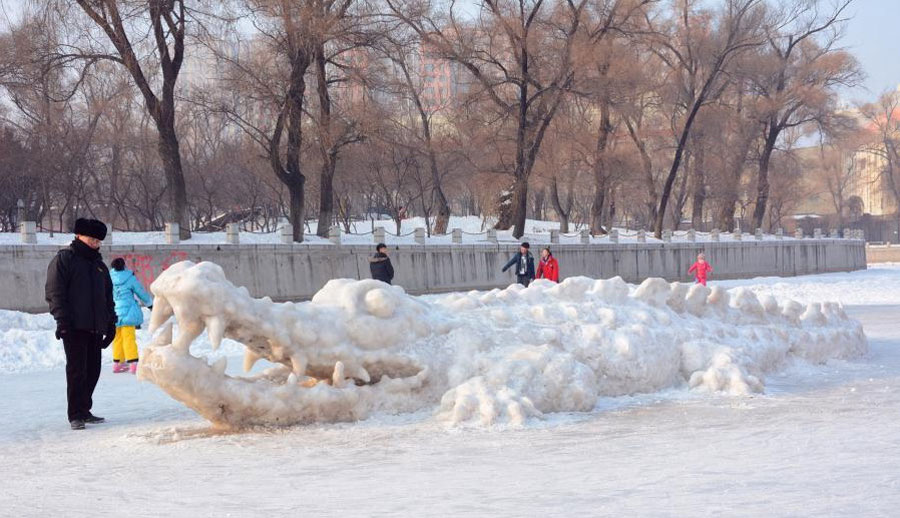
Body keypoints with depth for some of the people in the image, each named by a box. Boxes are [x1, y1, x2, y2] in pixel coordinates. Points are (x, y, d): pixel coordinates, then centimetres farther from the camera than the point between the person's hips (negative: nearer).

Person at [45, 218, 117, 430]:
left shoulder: (99, 264, 21)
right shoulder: (64, 259, 0)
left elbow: (108, 296, 26)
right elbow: (54, 292, -7)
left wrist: (110, 321, 17)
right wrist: (62, 319, -16)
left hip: (96, 327, 7)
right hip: (74, 326, -7)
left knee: (93, 370, 6)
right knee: (77, 369, -9)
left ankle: (84, 410, 16)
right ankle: (75, 415, -7)